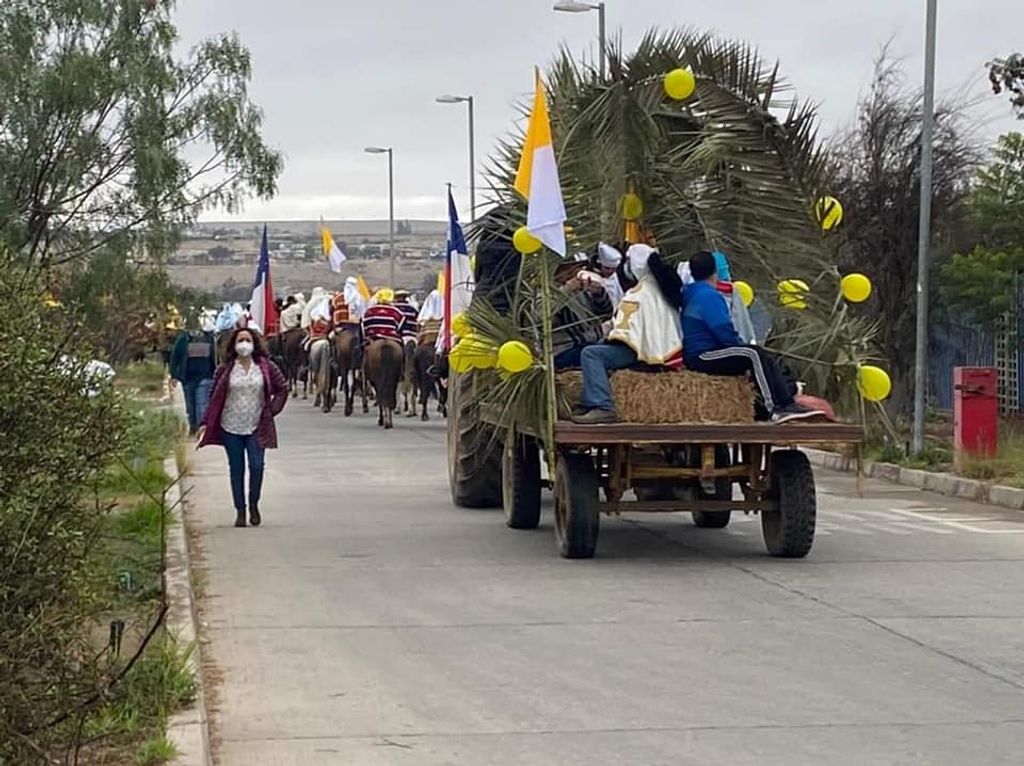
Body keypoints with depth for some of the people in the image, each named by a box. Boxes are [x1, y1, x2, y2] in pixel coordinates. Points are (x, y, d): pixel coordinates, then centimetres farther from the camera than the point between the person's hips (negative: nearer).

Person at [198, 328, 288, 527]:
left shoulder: (266, 367, 2)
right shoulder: (225, 370, 1)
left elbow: (282, 389, 11)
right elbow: (215, 398, 3)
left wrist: (272, 410, 1)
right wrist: (206, 423, -3)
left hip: (257, 427, 0)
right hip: (231, 428, 0)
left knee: (256, 466, -10)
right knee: (236, 469, 4)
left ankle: (254, 505, 12)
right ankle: (240, 510, 13)